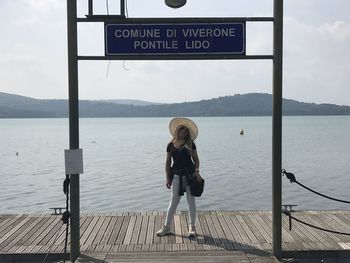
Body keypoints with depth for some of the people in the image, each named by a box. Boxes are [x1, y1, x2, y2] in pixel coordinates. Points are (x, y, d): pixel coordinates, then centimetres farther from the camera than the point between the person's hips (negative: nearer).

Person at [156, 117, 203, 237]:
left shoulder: (190, 144, 0)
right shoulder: (171, 145, 2)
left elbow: (196, 159, 4)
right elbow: (168, 163, 6)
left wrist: (197, 171, -11)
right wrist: (168, 178, 2)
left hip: (190, 175, -1)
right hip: (177, 176, 1)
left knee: (191, 201, 6)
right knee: (173, 202, 6)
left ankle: (192, 227, 18)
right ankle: (166, 227, 15)